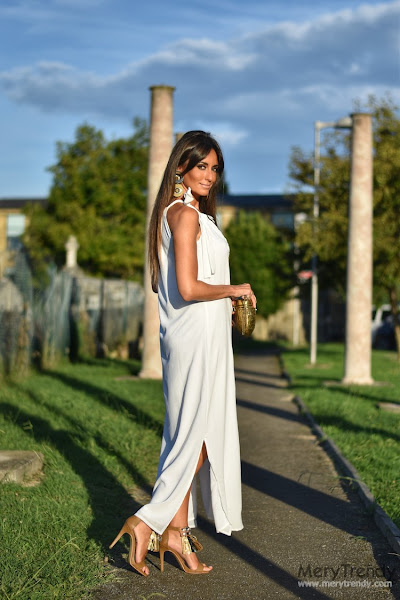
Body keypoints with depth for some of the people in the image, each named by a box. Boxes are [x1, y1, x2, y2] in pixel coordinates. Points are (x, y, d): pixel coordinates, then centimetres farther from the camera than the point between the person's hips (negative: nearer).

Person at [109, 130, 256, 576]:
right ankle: (150, 522, -2)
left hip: (185, 337, 10)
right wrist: (235, 290, -9)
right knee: (197, 436, -3)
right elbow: (188, 288, -22)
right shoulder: (186, 213, -14)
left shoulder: (176, 213, 16)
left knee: (187, 436, 12)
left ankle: (177, 527, 16)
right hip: (199, 336, -10)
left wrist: (224, 306, 20)